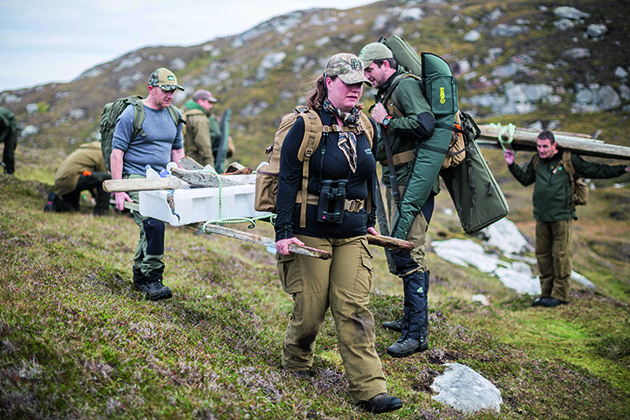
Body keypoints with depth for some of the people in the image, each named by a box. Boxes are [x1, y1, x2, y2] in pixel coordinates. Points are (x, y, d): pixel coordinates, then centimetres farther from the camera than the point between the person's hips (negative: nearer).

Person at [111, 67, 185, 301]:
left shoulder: (174, 116, 14)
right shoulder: (132, 114, -6)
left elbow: (177, 151, 23)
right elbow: (117, 152, -7)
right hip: (136, 177, -6)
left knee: (151, 228, 6)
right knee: (153, 224, -21)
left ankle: (140, 275, 22)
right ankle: (152, 279, -14)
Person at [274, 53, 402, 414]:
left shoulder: (364, 128, 10)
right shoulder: (306, 127, -6)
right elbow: (288, 181, -8)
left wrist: (372, 220, 20)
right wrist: (284, 232, -12)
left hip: (354, 235, 4)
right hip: (313, 232, -4)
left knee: (354, 308, -1)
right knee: (310, 306, 3)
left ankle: (370, 389, -1)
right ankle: (296, 364, 32)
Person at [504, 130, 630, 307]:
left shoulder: (568, 159, -3)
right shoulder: (536, 161, 11)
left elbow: (594, 170, 3)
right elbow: (525, 179, 28)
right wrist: (512, 165, 20)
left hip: (562, 217, -5)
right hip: (541, 217, 5)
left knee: (561, 255, -4)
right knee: (542, 254, 8)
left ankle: (560, 295, 5)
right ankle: (546, 293, 18)